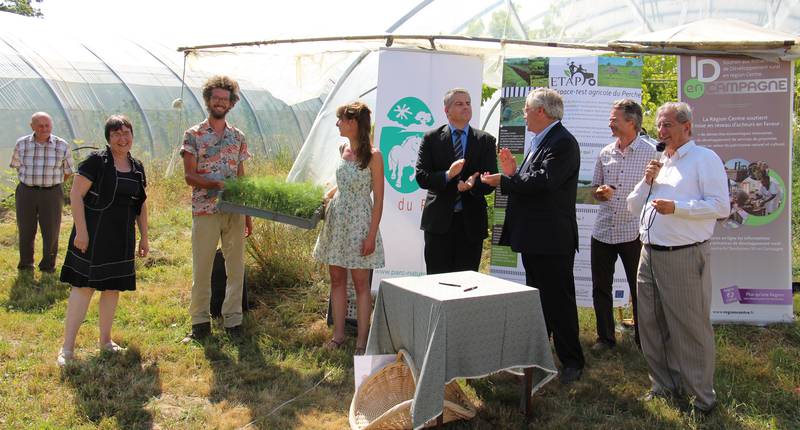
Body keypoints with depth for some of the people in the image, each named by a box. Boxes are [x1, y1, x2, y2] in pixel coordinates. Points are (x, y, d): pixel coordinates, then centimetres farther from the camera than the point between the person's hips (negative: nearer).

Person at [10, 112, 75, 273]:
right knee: (26, 230, 8)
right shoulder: (22, 144, 0)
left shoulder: (62, 146, -4)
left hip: (51, 194, -1)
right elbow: (16, 165, 17)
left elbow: (68, 171, 7)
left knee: (51, 231, 4)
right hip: (26, 193, 1)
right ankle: (26, 263, 26)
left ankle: (48, 265, 20)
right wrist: (30, 181, 15)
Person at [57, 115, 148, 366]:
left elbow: (141, 205, 17)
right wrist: (81, 231, -17)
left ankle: (105, 340, 24)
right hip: (93, 234, -6)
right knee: (84, 285, -6)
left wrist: (144, 238, 15)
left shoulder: (137, 168, 10)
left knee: (112, 287, 11)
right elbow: (76, 195, -12)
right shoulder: (96, 161, -8)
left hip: (122, 237, 6)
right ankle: (67, 347, 0)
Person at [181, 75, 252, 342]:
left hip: (235, 212, 3)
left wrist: (248, 215, 10)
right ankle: (201, 322, 15)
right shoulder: (193, 135, 1)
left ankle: (233, 320, 15)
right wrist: (217, 184, -22)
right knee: (201, 269, 4)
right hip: (205, 212, -3)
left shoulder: (238, 137, 11)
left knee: (236, 268, 5)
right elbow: (189, 176, -5)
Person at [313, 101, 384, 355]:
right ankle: (338, 334, 21)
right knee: (336, 279, 10)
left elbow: (378, 199, -12)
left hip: (359, 224, -7)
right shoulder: (343, 149, 7)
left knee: (361, 283, 1)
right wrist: (326, 197, 5)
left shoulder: (373, 156, -13)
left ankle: (361, 341, 9)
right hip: (336, 220, 7)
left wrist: (372, 235, -15)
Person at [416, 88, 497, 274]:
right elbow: (421, 177, -4)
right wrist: (447, 175, -21)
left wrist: (473, 185, -21)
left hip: (471, 222, 1)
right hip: (439, 220, -1)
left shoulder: (486, 141, 8)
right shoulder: (431, 138, 5)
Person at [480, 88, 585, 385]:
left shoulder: (563, 143, -15)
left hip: (552, 239, -10)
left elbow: (543, 181, -26)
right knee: (537, 299, 19)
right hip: (534, 239, 10)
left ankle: (571, 362, 12)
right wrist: (513, 173, 1)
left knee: (559, 301, -1)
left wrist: (503, 180, -17)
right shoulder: (540, 142, 15)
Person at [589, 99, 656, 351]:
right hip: (603, 231, 5)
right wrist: (601, 193, -7)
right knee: (600, 288, 9)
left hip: (633, 233, -4)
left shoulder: (650, 153, -5)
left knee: (639, 289, 5)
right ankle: (605, 337, 23)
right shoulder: (605, 153, 8)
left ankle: (642, 339, 20)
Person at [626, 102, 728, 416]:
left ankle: (702, 396, 12)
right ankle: (664, 385, 27)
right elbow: (633, 206, 20)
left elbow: (720, 206, -14)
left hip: (684, 257, -7)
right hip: (650, 256, 8)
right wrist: (647, 181, 4)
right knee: (651, 325, 13)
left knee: (691, 328, -1)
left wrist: (676, 207, -22)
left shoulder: (705, 159, -3)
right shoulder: (658, 162, 19)